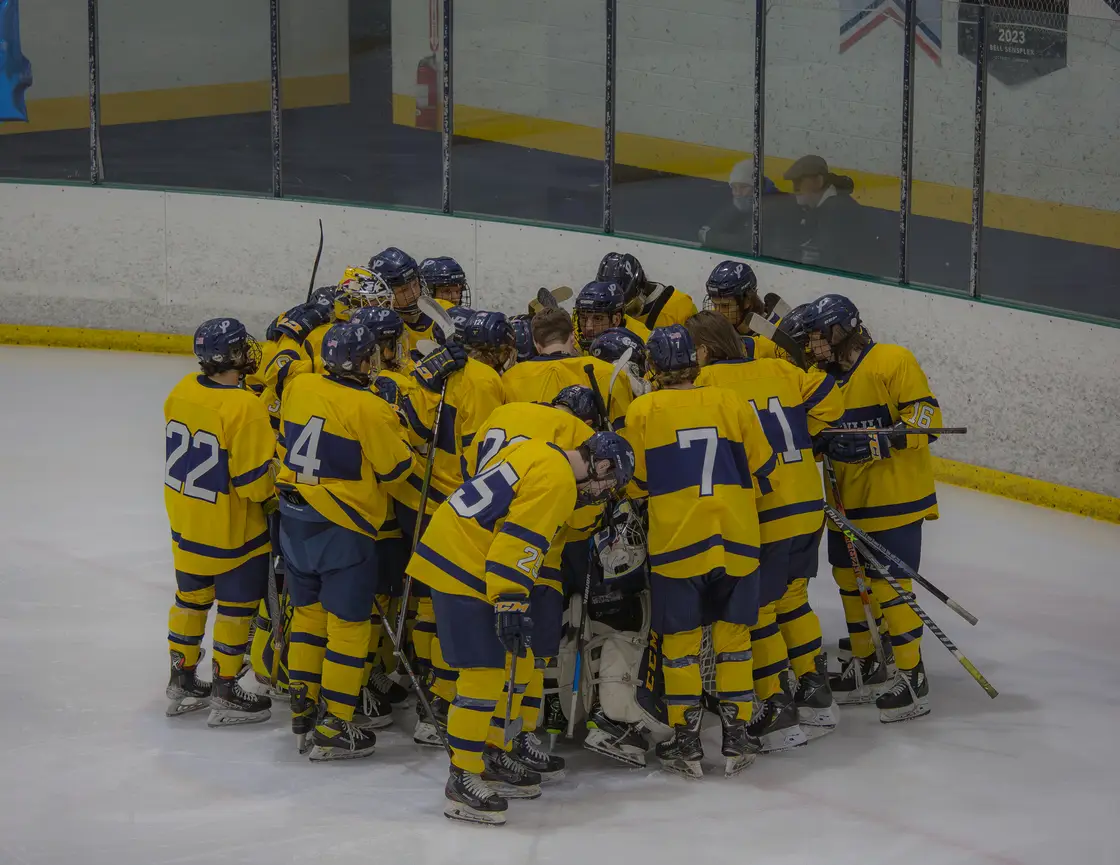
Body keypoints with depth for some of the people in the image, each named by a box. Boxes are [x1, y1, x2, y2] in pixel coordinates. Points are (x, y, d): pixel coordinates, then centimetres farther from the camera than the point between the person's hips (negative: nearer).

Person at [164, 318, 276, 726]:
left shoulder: (182, 391, -5)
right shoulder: (244, 408, -26)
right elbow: (253, 482, -24)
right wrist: (274, 492, -3)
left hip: (184, 520, 7)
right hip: (232, 529, -7)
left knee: (191, 598, 21)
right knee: (236, 606, 9)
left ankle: (181, 683, 32)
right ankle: (225, 695, 17)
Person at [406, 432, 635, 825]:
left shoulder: (539, 455, 15)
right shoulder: (556, 480, -16)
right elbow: (518, 541, -23)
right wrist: (511, 603, -24)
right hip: (463, 572, -11)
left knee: (515, 660, 17)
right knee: (484, 673, -10)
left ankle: (494, 755, 26)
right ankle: (463, 779, -5)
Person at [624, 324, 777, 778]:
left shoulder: (642, 411, -3)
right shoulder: (730, 404, 3)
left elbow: (635, 481, 2)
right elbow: (761, 469, 9)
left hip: (675, 541, -2)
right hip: (736, 539, 2)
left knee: (680, 639, 7)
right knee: (733, 636, 12)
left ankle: (686, 741, 8)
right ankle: (737, 735, 13)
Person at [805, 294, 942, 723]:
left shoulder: (893, 361, -15)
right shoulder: (825, 373, 10)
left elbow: (924, 416, -19)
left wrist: (879, 442, -29)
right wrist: (819, 444, 0)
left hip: (893, 496, -8)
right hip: (847, 498, 8)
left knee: (888, 583, -9)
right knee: (849, 577, 14)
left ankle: (912, 679, 1)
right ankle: (867, 665, 29)